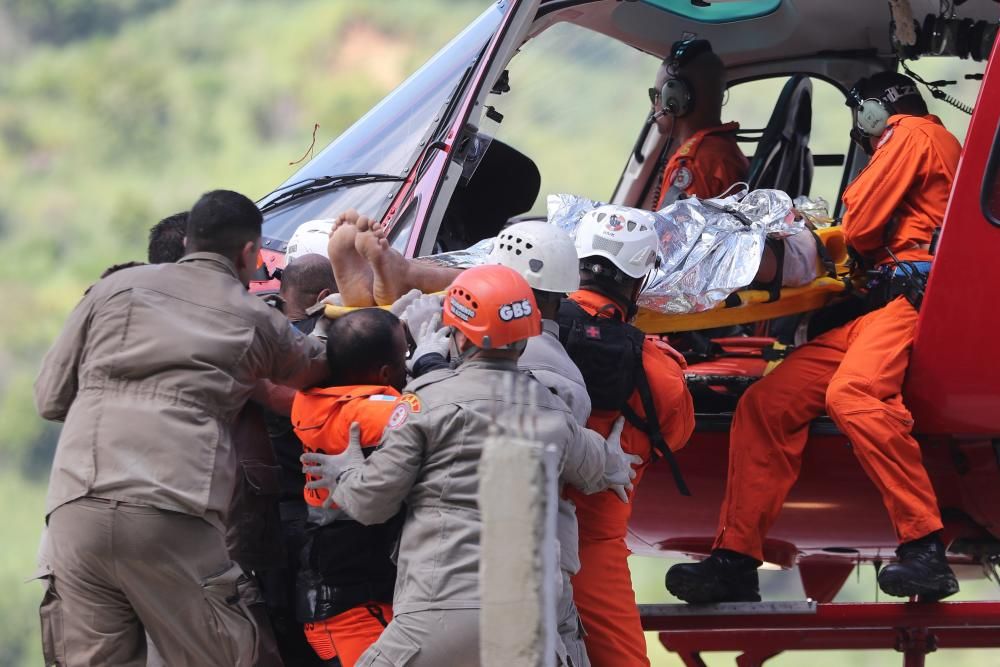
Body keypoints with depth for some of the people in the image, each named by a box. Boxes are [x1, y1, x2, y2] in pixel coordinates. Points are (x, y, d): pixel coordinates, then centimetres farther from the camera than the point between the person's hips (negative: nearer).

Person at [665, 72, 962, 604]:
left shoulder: (914, 133, 6)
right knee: (765, 403, 3)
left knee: (852, 392, -37)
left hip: (915, 296, -10)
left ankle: (925, 551, -45)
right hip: (880, 304, 10)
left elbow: (859, 225, -1)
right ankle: (735, 561, -1)